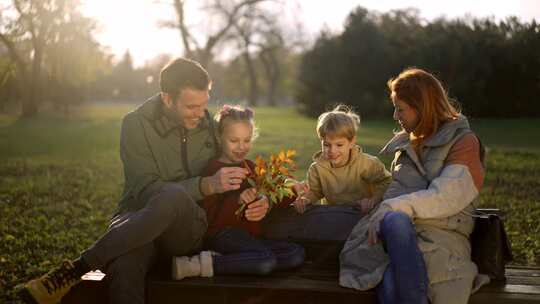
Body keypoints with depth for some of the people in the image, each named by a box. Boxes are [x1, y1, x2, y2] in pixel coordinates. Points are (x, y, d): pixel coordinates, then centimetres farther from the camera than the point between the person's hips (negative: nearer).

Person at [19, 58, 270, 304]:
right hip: (139, 217, -2)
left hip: (189, 229, 2)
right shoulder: (137, 124, -2)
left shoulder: (210, 125, 9)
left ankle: (75, 269, -31)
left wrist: (257, 200, 0)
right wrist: (207, 185, -22)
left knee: (175, 198, -38)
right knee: (124, 267, -42)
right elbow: (145, 190, -12)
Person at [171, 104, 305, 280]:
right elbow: (212, 218, -12)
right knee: (266, 261, -32)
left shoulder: (250, 167, 20)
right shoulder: (213, 170, -2)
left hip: (251, 236, 8)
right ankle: (204, 264, -22)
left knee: (297, 254, -13)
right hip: (223, 235, -8)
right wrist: (237, 200, -27)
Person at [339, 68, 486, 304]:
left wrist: (391, 208, -18)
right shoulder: (406, 143, 28)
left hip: (440, 232, -4)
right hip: (397, 230, 4)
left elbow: (444, 198, -10)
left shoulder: (464, 142, 7)